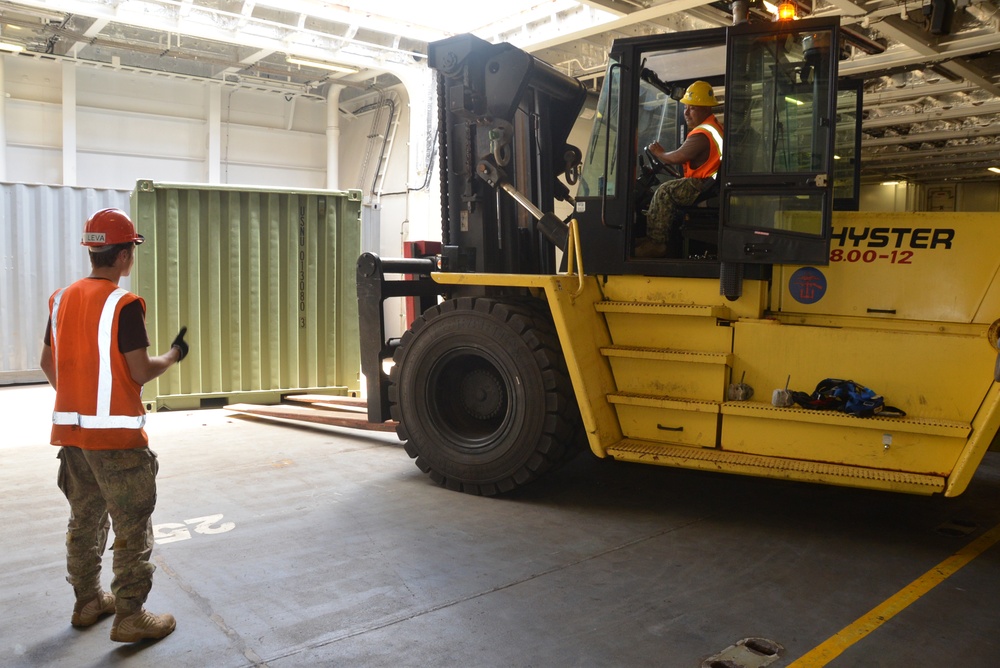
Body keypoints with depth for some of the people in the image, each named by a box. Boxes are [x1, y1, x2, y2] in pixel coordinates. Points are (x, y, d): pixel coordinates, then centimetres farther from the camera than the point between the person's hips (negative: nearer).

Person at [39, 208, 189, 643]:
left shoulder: (62, 299, 7)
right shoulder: (124, 304, -16)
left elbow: (48, 363, 14)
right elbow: (140, 372, -17)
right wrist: (173, 355, 0)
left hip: (71, 429, 8)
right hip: (116, 434, -8)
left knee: (84, 521, 19)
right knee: (133, 529, 2)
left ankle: (88, 602, 30)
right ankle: (130, 618, 7)